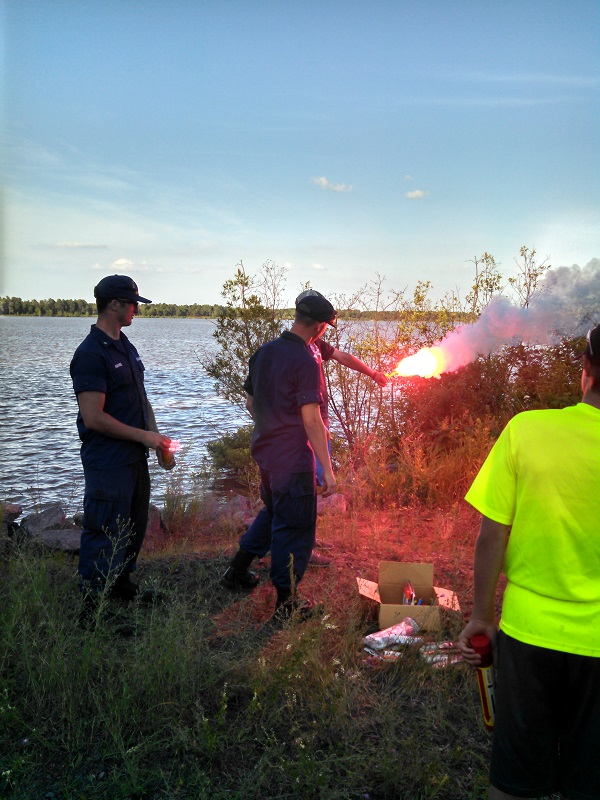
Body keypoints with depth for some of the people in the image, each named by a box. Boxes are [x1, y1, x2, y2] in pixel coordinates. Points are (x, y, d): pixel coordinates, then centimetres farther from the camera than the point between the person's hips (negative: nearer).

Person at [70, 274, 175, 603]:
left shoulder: (126, 347, 13)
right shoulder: (91, 354, -17)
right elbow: (93, 417, -21)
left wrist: (158, 442, 9)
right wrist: (144, 436, -16)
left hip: (135, 458, 9)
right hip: (108, 463, -9)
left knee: (135, 527, 20)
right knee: (106, 535, 0)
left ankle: (121, 585, 37)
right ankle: (94, 602, 15)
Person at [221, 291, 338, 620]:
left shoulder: (264, 352, 6)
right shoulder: (305, 362, -18)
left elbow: (250, 402, 14)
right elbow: (312, 420, -21)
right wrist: (327, 469, -19)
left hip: (264, 451, 8)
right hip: (293, 457, -8)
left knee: (273, 511, 27)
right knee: (294, 526, 4)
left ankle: (237, 570, 33)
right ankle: (286, 602, 14)